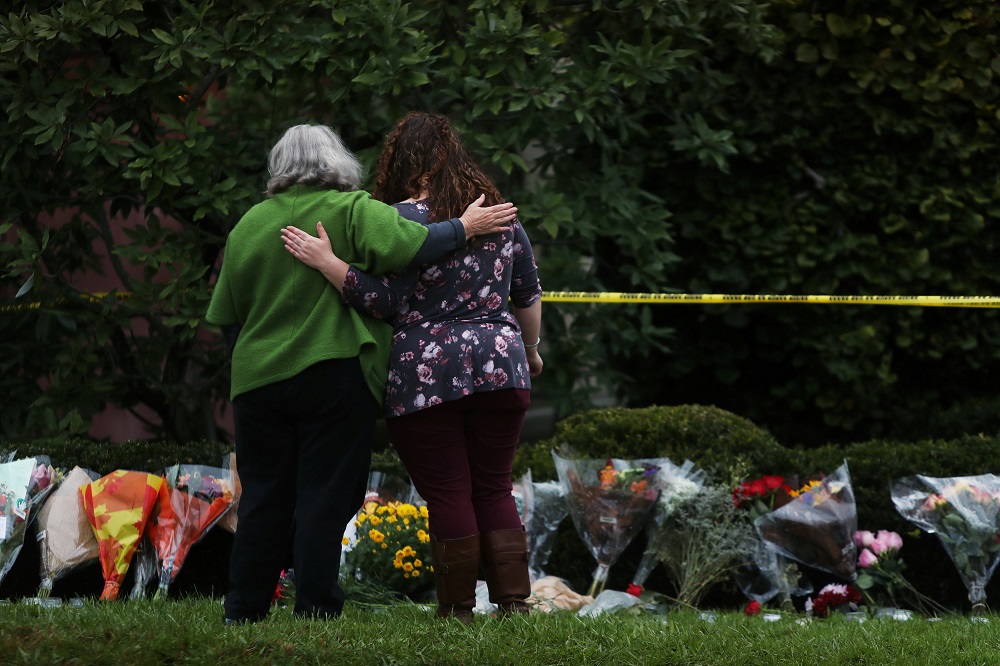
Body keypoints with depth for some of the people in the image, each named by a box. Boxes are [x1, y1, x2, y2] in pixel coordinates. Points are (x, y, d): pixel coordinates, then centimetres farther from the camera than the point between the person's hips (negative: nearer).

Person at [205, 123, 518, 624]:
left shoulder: (248, 225, 10)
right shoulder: (353, 211, -4)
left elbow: (227, 317, 14)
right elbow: (406, 245, -19)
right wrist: (464, 228, -7)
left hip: (257, 378, 4)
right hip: (334, 373, -4)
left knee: (263, 497, 10)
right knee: (325, 497, 0)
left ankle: (243, 612, 12)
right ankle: (315, 610, -3)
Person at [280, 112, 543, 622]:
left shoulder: (402, 219, -8)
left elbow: (385, 301, -14)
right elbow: (528, 294, 17)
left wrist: (326, 261, -15)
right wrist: (530, 350, 31)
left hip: (425, 377, -5)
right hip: (499, 369, 5)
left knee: (448, 496, 0)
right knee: (495, 491, 12)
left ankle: (457, 612, 4)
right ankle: (514, 603, 7)